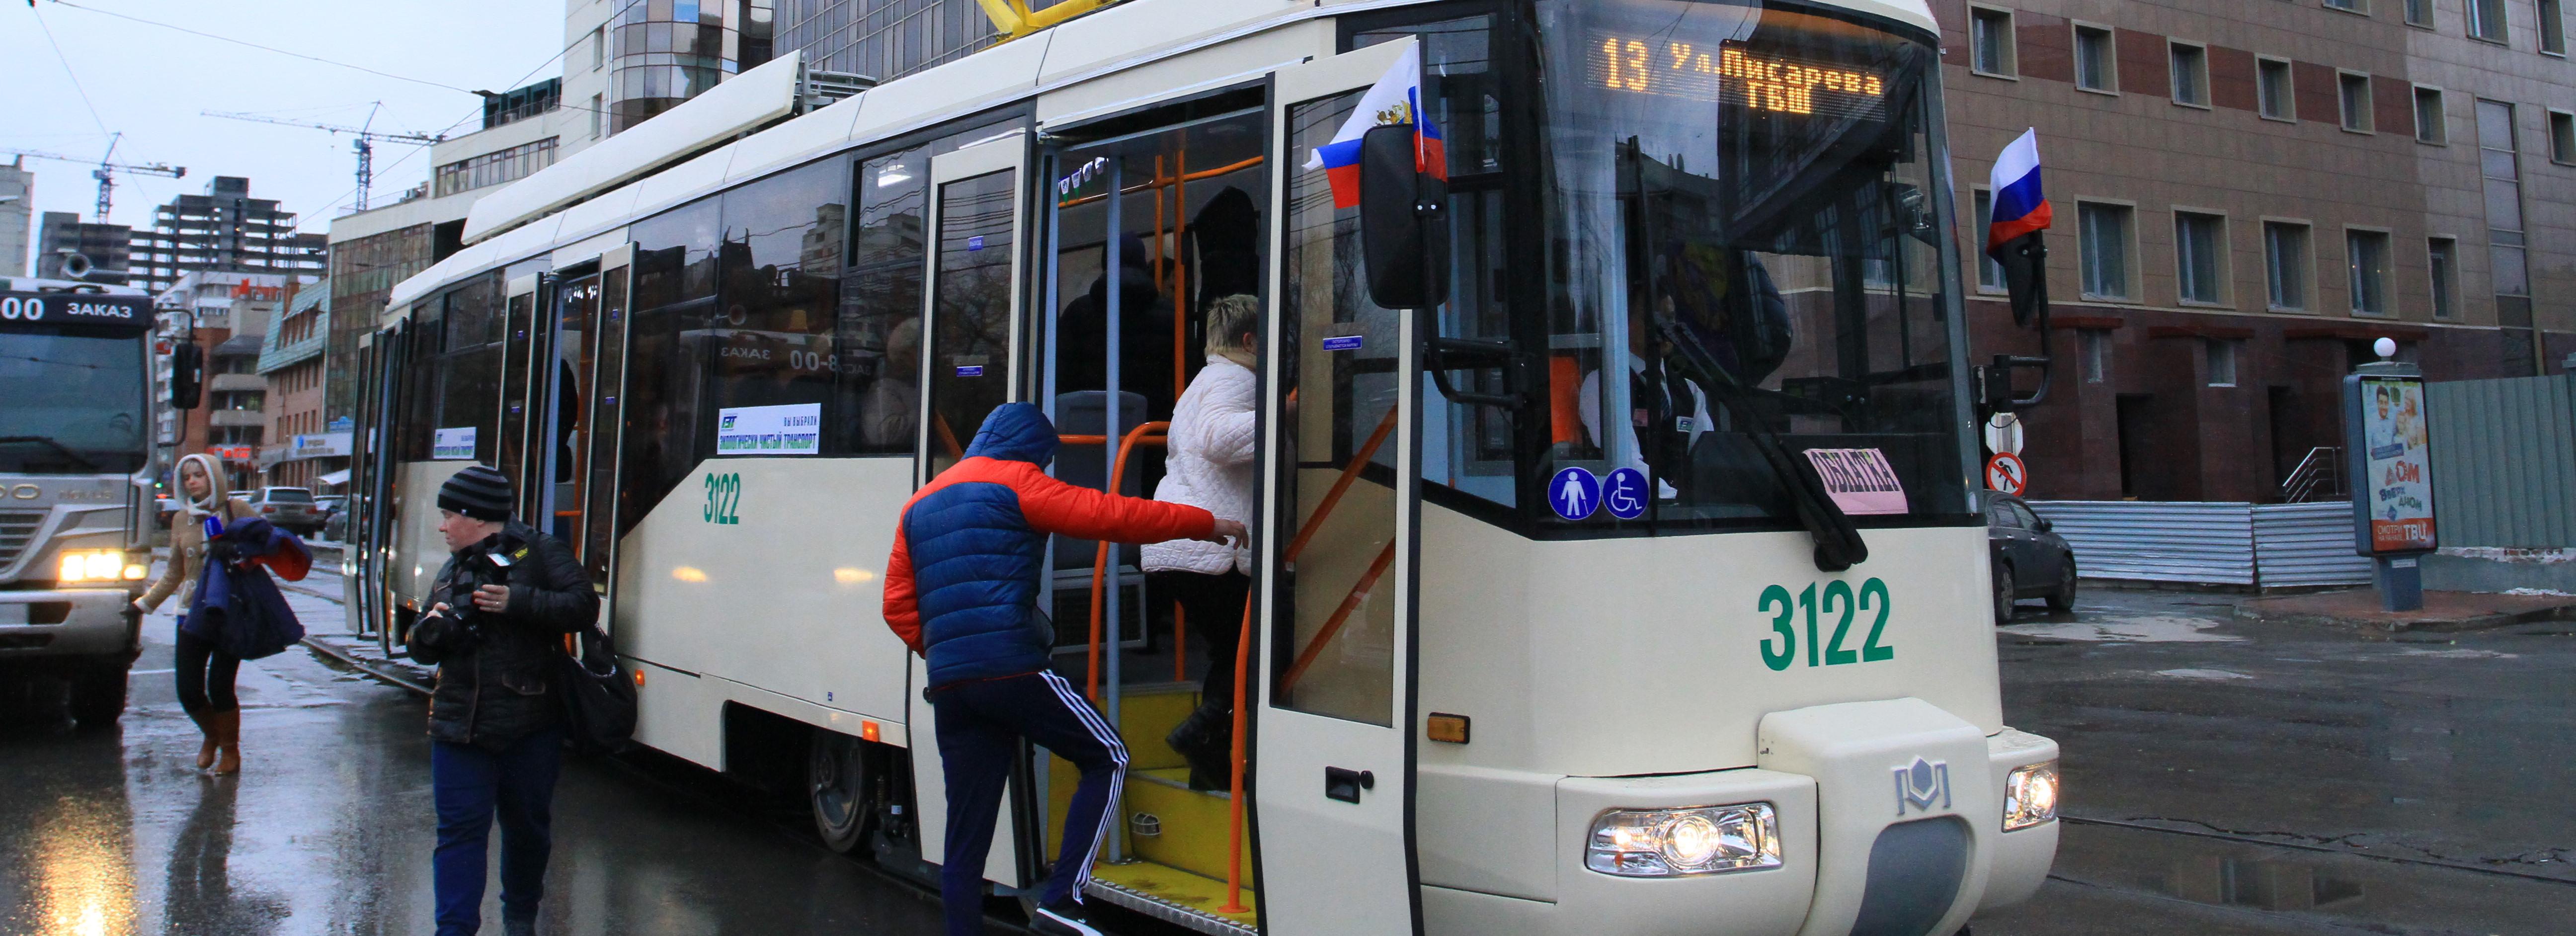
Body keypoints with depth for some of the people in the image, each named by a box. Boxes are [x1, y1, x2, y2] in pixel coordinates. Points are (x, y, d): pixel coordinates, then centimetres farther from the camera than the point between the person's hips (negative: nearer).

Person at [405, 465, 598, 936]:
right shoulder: (450, 574, 16)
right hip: (459, 729, 4)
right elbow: (423, 650, 19)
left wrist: (517, 602, -22)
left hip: (530, 728, -4)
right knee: (460, 829, -2)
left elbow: (584, 606, -14)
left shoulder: (540, 553, -2)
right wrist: (430, 629, -5)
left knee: (528, 828, 11)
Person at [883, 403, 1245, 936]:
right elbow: (1111, 516, -2)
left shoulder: (921, 505, 23)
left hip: (948, 686, 7)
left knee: (966, 834, 9)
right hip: (1012, 669, -7)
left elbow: (898, 606, 18)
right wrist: (1207, 525, 6)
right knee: (1107, 759, 9)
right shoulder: (1016, 482, 2)